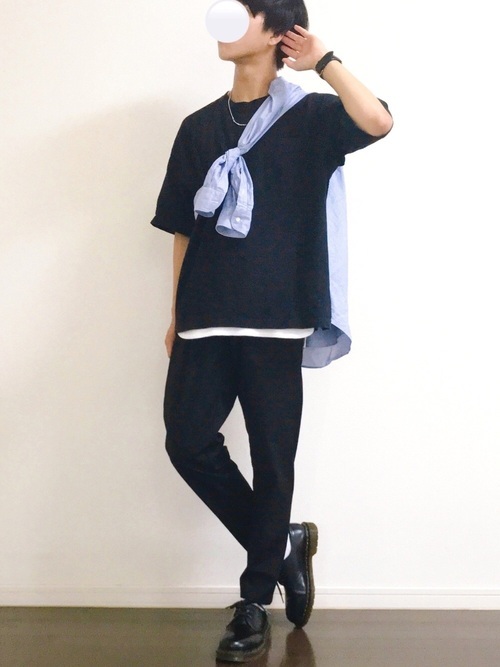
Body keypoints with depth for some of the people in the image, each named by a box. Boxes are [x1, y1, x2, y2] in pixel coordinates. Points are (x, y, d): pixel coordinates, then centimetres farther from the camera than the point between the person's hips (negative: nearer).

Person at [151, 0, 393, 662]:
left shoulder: (307, 117, 3)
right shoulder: (199, 127, 15)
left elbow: (377, 122, -19)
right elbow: (184, 229, 16)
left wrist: (323, 59, -11)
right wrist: (176, 315, 13)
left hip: (275, 319, -4)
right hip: (206, 318, 4)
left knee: (271, 457, 0)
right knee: (189, 442, -4)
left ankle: (254, 603, 13)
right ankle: (284, 541, 17)